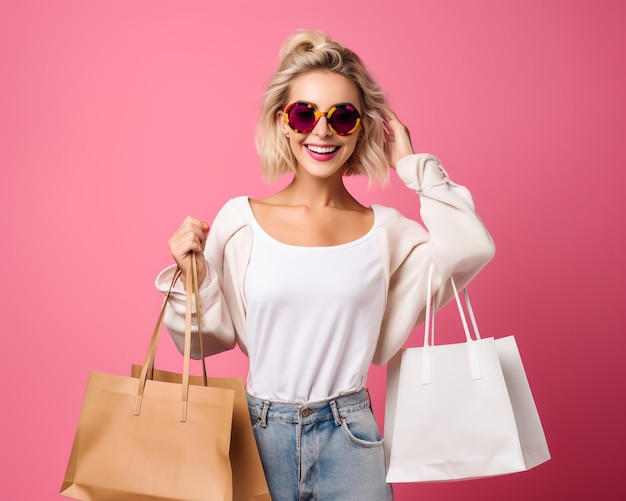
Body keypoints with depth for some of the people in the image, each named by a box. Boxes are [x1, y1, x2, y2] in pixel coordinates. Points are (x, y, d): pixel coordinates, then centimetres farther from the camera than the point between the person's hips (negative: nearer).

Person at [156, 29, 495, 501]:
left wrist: (414, 165, -9)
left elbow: (471, 249, -20)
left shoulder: (384, 228, -3)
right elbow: (208, 337, 2)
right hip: (260, 429, 0)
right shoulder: (239, 219, -4)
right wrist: (193, 275, -17)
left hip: (349, 435, 0)